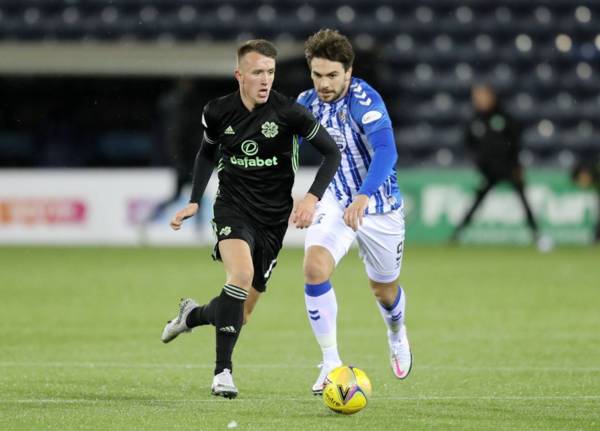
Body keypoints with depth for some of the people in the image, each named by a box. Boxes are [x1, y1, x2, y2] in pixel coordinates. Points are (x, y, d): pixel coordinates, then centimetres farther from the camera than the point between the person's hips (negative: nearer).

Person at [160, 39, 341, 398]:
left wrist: (313, 198, -16)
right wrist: (194, 201, 10)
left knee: (241, 314, 5)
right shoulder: (218, 112, -4)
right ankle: (223, 370, -22)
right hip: (233, 207, -1)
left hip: (273, 217, 1)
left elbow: (332, 153, -4)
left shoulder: (289, 112, -12)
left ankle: (192, 315, 41)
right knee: (241, 273, -31)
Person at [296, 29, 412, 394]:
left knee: (384, 290, 13)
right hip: (337, 201, 3)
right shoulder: (307, 103, -7)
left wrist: (363, 197, -52)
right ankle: (331, 363, -16)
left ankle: (397, 334, 51)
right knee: (315, 267, -24)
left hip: (379, 206, -3)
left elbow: (386, 152, -39)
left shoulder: (365, 101, -26)